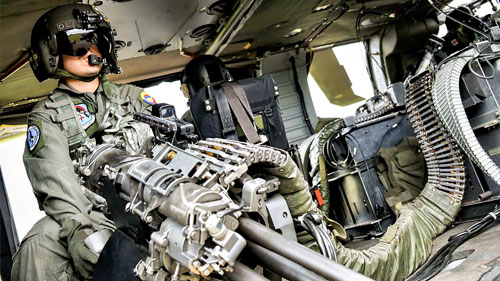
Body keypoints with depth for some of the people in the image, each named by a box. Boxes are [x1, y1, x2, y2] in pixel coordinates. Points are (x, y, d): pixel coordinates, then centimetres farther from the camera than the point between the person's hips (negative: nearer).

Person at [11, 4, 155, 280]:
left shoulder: (130, 94, 24)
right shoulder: (46, 115, 10)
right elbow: (55, 178, -7)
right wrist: (75, 229, -26)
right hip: (96, 211, -2)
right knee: (39, 249, -32)